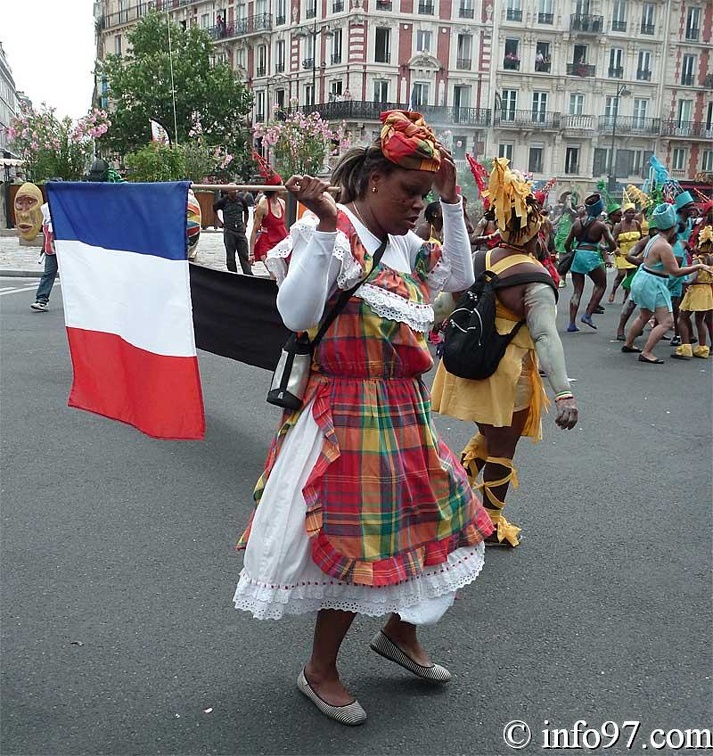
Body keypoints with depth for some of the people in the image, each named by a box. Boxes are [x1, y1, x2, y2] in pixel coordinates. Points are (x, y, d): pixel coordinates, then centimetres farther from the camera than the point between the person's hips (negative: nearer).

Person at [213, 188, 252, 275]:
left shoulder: (242, 200, 3)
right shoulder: (223, 201, -5)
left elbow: (246, 212, 21)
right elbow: (214, 209, 11)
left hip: (240, 231, 2)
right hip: (229, 231, -2)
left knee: (244, 255, 2)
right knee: (230, 256, 3)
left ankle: (249, 275, 4)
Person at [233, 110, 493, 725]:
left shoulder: (405, 242, 10)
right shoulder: (329, 232, -13)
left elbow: (460, 278, 19)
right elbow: (297, 314, -25)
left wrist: (452, 203, 11)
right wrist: (325, 225, -30)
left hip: (406, 414, 8)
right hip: (350, 415, -8)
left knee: (420, 521, 18)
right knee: (357, 540, 0)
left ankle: (401, 632, 43)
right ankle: (320, 671, 23)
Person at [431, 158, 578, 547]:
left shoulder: (480, 261, -2)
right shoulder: (535, 279, -20)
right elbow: (546, 337, -28)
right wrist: (564, 394, -32)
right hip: (507, 375, -6)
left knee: (488, 436, 28)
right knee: (501, 451, 11)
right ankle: (493, 524, 25)